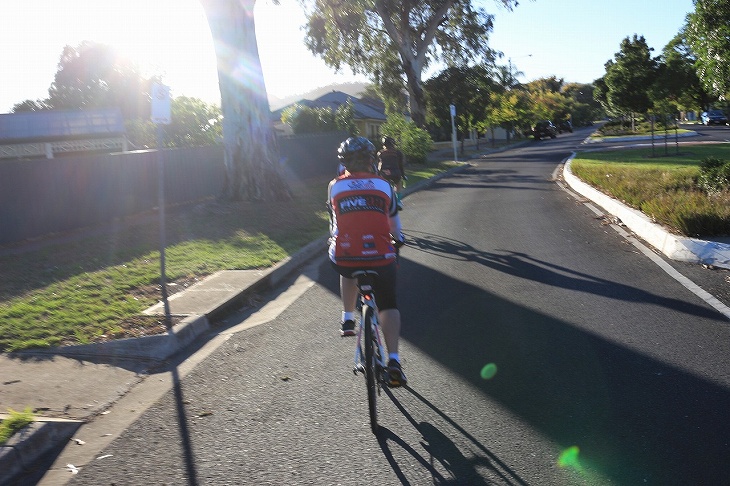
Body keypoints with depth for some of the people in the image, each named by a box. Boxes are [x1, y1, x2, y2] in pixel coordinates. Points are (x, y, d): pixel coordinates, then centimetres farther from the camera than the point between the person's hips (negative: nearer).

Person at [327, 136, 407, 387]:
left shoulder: (335, 186, 11)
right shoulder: (384, 185, 12)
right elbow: (394, 221, 24)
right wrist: (397, 241, 44)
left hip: (344, 255, 1)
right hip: (380, 257, -1)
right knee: (388, 305, 14)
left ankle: (347, 319, 35)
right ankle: (393, 360, 0)